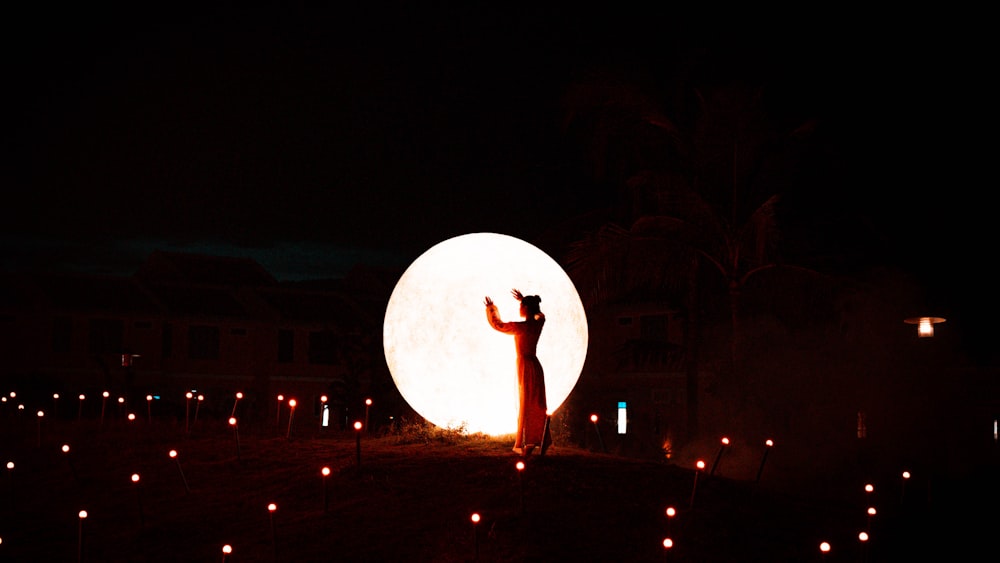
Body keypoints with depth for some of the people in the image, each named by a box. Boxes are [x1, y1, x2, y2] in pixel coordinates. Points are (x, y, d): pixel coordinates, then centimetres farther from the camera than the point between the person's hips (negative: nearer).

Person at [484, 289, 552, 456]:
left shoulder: (520, 326, -15)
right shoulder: (538, 323, 2)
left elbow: (497, 324, -2)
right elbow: (539, 313, 28)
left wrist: (490, 309, 14)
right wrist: (524, 299, 30)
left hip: (525, 367, -6)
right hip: (536, 366, 6)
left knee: (525, 406, -2)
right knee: (538, 406, 10)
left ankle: (525, 445, -2)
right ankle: (542, 442, 12)